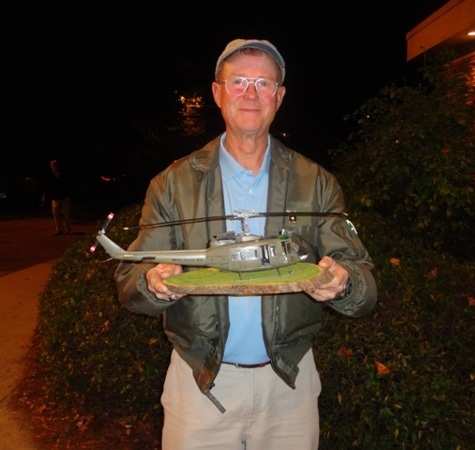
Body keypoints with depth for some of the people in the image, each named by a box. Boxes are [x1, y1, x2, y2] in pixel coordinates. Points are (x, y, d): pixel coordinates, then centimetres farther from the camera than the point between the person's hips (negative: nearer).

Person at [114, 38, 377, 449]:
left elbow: (364, 285, -5)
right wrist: (154, 282, -27)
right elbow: (129, 280, -4)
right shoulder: (174, 184, -2)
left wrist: (343, 282, -28)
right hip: (200, 380, 0)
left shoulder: (317, 184, -1)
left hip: (289, 380, 1)